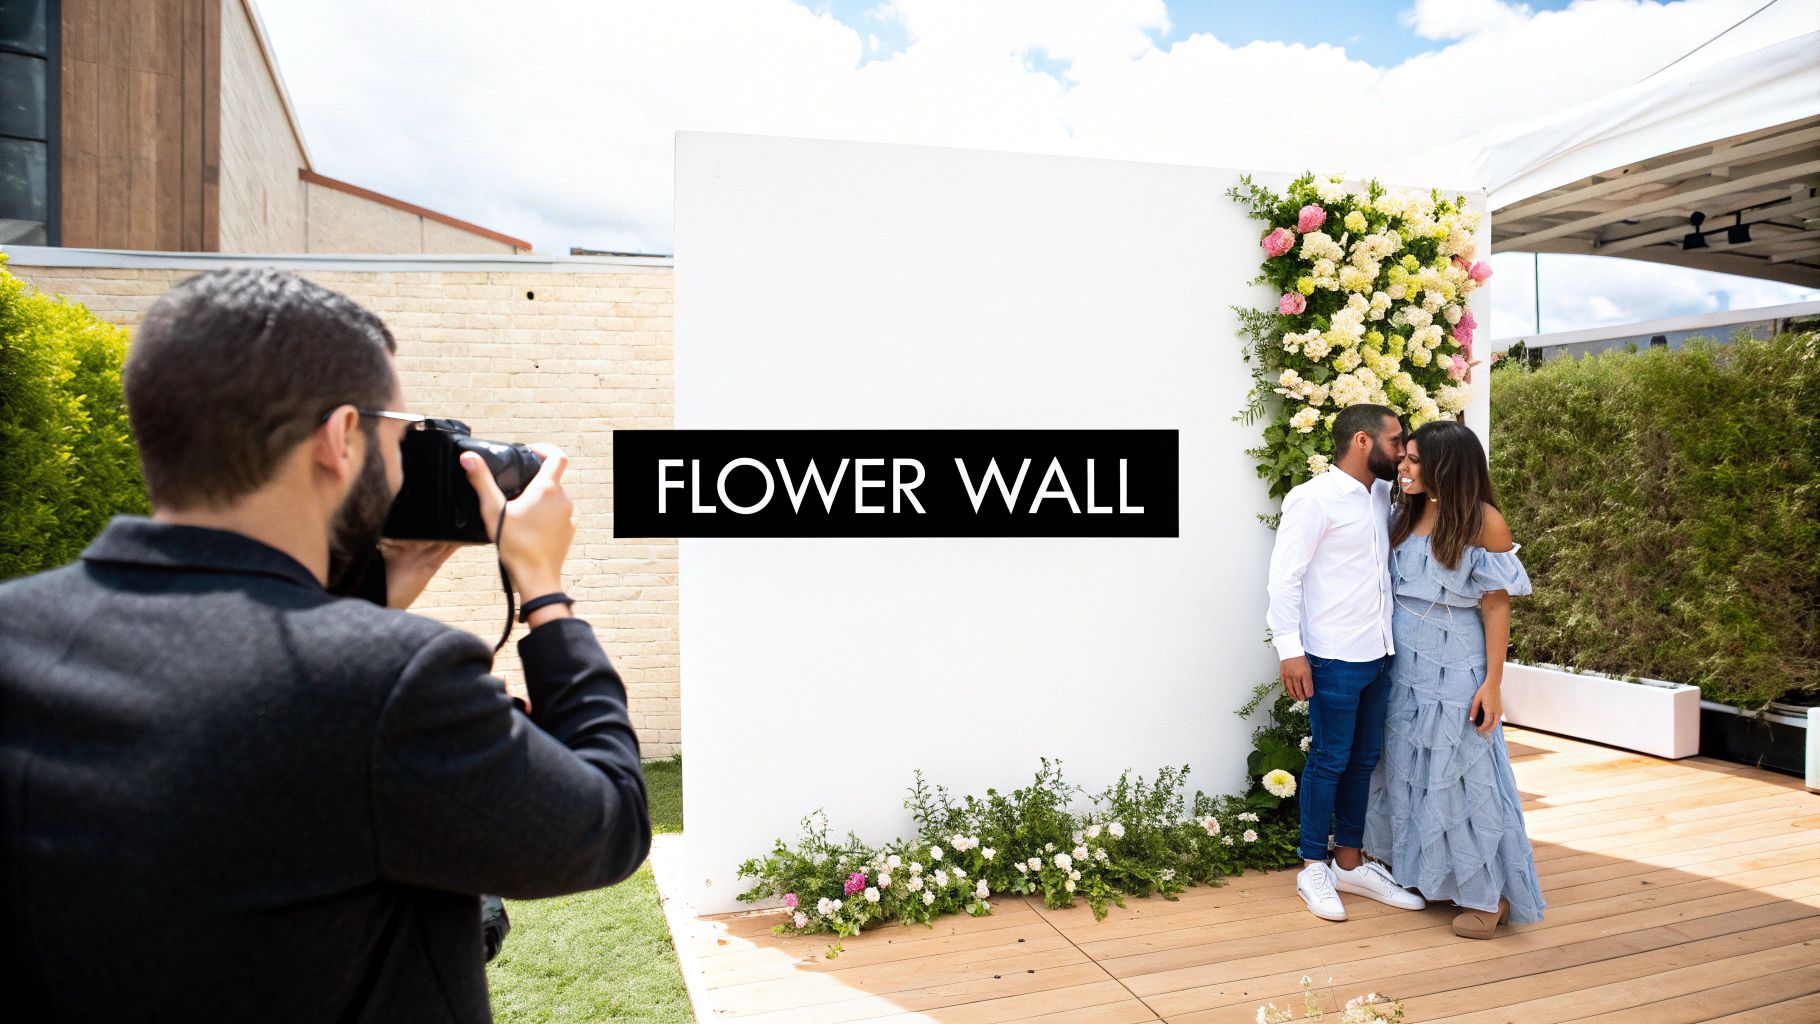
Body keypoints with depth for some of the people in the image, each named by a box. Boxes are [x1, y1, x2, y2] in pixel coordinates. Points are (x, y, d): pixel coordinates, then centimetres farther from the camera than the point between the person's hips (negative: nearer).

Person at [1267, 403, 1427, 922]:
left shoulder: (1383, 496, 11)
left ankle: (1350, 863, 29)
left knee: (1364, 760, 15)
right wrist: (1290, 651, -19)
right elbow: (1285, 577, -15)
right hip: (1333, 659, -8)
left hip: (1377, 655, 8)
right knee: (1329, 761, 3)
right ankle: (1314, 869, 18)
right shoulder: (1314, 499, -12)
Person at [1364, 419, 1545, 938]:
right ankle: (1422, 872, 29)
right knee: (1407, 766, 13)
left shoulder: (1484, 521, -10)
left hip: (1455, 665, -6)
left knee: (1462, 772, 1)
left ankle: (1489, 892, 15)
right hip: (1403, 662, 6)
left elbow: (1497, 605, -9)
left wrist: (1492, 683, -12)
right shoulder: (1408, 515, 7)